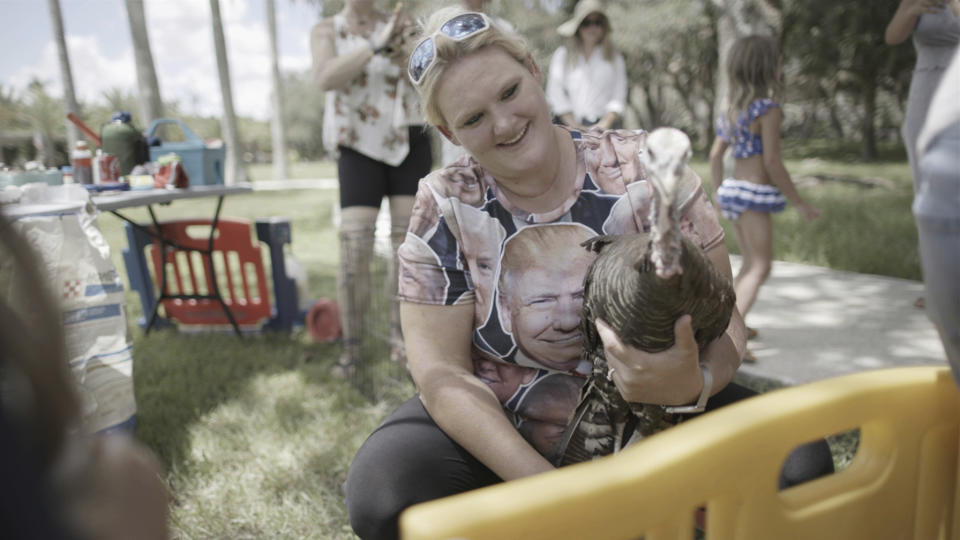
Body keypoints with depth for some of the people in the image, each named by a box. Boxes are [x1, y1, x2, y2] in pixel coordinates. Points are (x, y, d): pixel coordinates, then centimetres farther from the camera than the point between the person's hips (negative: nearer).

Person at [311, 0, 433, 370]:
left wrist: (405, 45, -21)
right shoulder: (326, 31, 7)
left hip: (408, 143, 2)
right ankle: (350, 346, 1)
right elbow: (325, 78, -13)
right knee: (354, 248, -11)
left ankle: (400, 333, 13)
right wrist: (376, 46, -22)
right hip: (360, 148, -1)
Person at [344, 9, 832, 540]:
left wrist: (693, 384, -32)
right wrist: (545, 485, -27)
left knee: (797, 454, -23)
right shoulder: (443, 208, -8)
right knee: (380, 487, -27)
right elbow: (442, 372, -14)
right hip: (504, 424, 0)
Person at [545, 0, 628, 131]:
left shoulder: (615, 58, 16)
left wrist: (605, 123, -9)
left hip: (606, 127, 1)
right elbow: (555, 93, 2)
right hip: (569, 127, -1)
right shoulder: (562, 55, 12)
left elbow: (618, 97, 8)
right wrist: (575, 125, -7)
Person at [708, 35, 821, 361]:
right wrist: (798, 202, -9)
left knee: (750, 263, 20)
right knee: (760, 267, -7)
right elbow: (772, 162, -16)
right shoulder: (768, 109, -13)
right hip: (755, 194, -9)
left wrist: (718, 194, 23)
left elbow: (716, 155, 13)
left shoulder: (732, 107, 11)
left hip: (732, 188, 9)